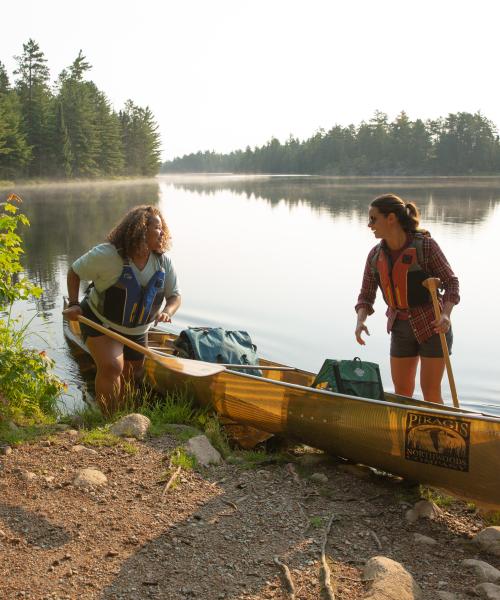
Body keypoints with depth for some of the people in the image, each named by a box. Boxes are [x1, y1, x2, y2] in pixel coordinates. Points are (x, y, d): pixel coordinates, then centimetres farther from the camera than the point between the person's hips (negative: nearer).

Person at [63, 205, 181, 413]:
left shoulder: (163, 262, -12)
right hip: (100, 323, -5)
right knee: (111, 368, -26)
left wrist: (167, 312, -26)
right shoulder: (106, 255, -25)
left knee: (133, 376, 18)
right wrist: (73, 304, -20)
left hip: (137, 330, 6)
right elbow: (74, 272, -10)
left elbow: (175, 295, -4)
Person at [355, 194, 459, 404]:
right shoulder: (375, 255, -2)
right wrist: (360, 321, -16)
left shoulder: (425, 245, -17)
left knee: (430, 392, 0)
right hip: (401, 329, 5)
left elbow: (451, 282, -11)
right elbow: (366, 295, 3)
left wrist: (445, 314, -28)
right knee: (401, 393, 11)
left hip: (432, 327, -5)